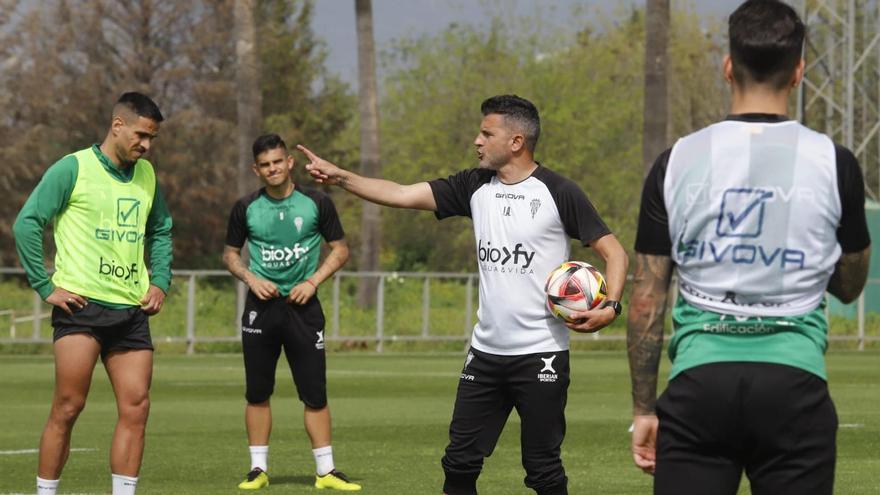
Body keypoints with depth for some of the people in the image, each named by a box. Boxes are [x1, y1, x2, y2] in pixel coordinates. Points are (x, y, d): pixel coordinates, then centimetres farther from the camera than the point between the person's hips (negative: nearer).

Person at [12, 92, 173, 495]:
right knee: (68, 408, -7)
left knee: (136, 408, -2)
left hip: (132, 310, 6)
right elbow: (27, 223, -5)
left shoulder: (147, 175, 14)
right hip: (80, 306, -6)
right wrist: (46, 287, -8)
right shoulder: (73, 168, -4)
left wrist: (160, 281, 13)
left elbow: (161, 232, 28)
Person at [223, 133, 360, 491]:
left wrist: (313, 281, -8)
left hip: (302, 305, -1)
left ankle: (326, 471, 3)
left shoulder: (316, 203, -2)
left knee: (315, 392, -3)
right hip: (262, 305, 1)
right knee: (257, 393, 3)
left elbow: (340, 250, 5)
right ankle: (259, 469, 12)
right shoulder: (246, 208, 1)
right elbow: (230, 253, 13)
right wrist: (250, 278, -6)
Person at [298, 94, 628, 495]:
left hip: (541, 355, -6)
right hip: (485, 352, 6)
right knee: (460, 462, 6)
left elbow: (613, 251, -6)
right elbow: (402, 195, 4)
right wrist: (340, 177, -6)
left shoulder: (558, 192, -8)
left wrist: (610, 306, -21)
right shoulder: (476, 187, 7)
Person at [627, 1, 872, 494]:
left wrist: (643, 409, 12)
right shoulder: (834, 164, 1)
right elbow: (850, 285, 15)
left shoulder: (677, 162, 3)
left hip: (700, 378, 1)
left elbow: (647, 300, 5)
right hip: (793, 380, 0)